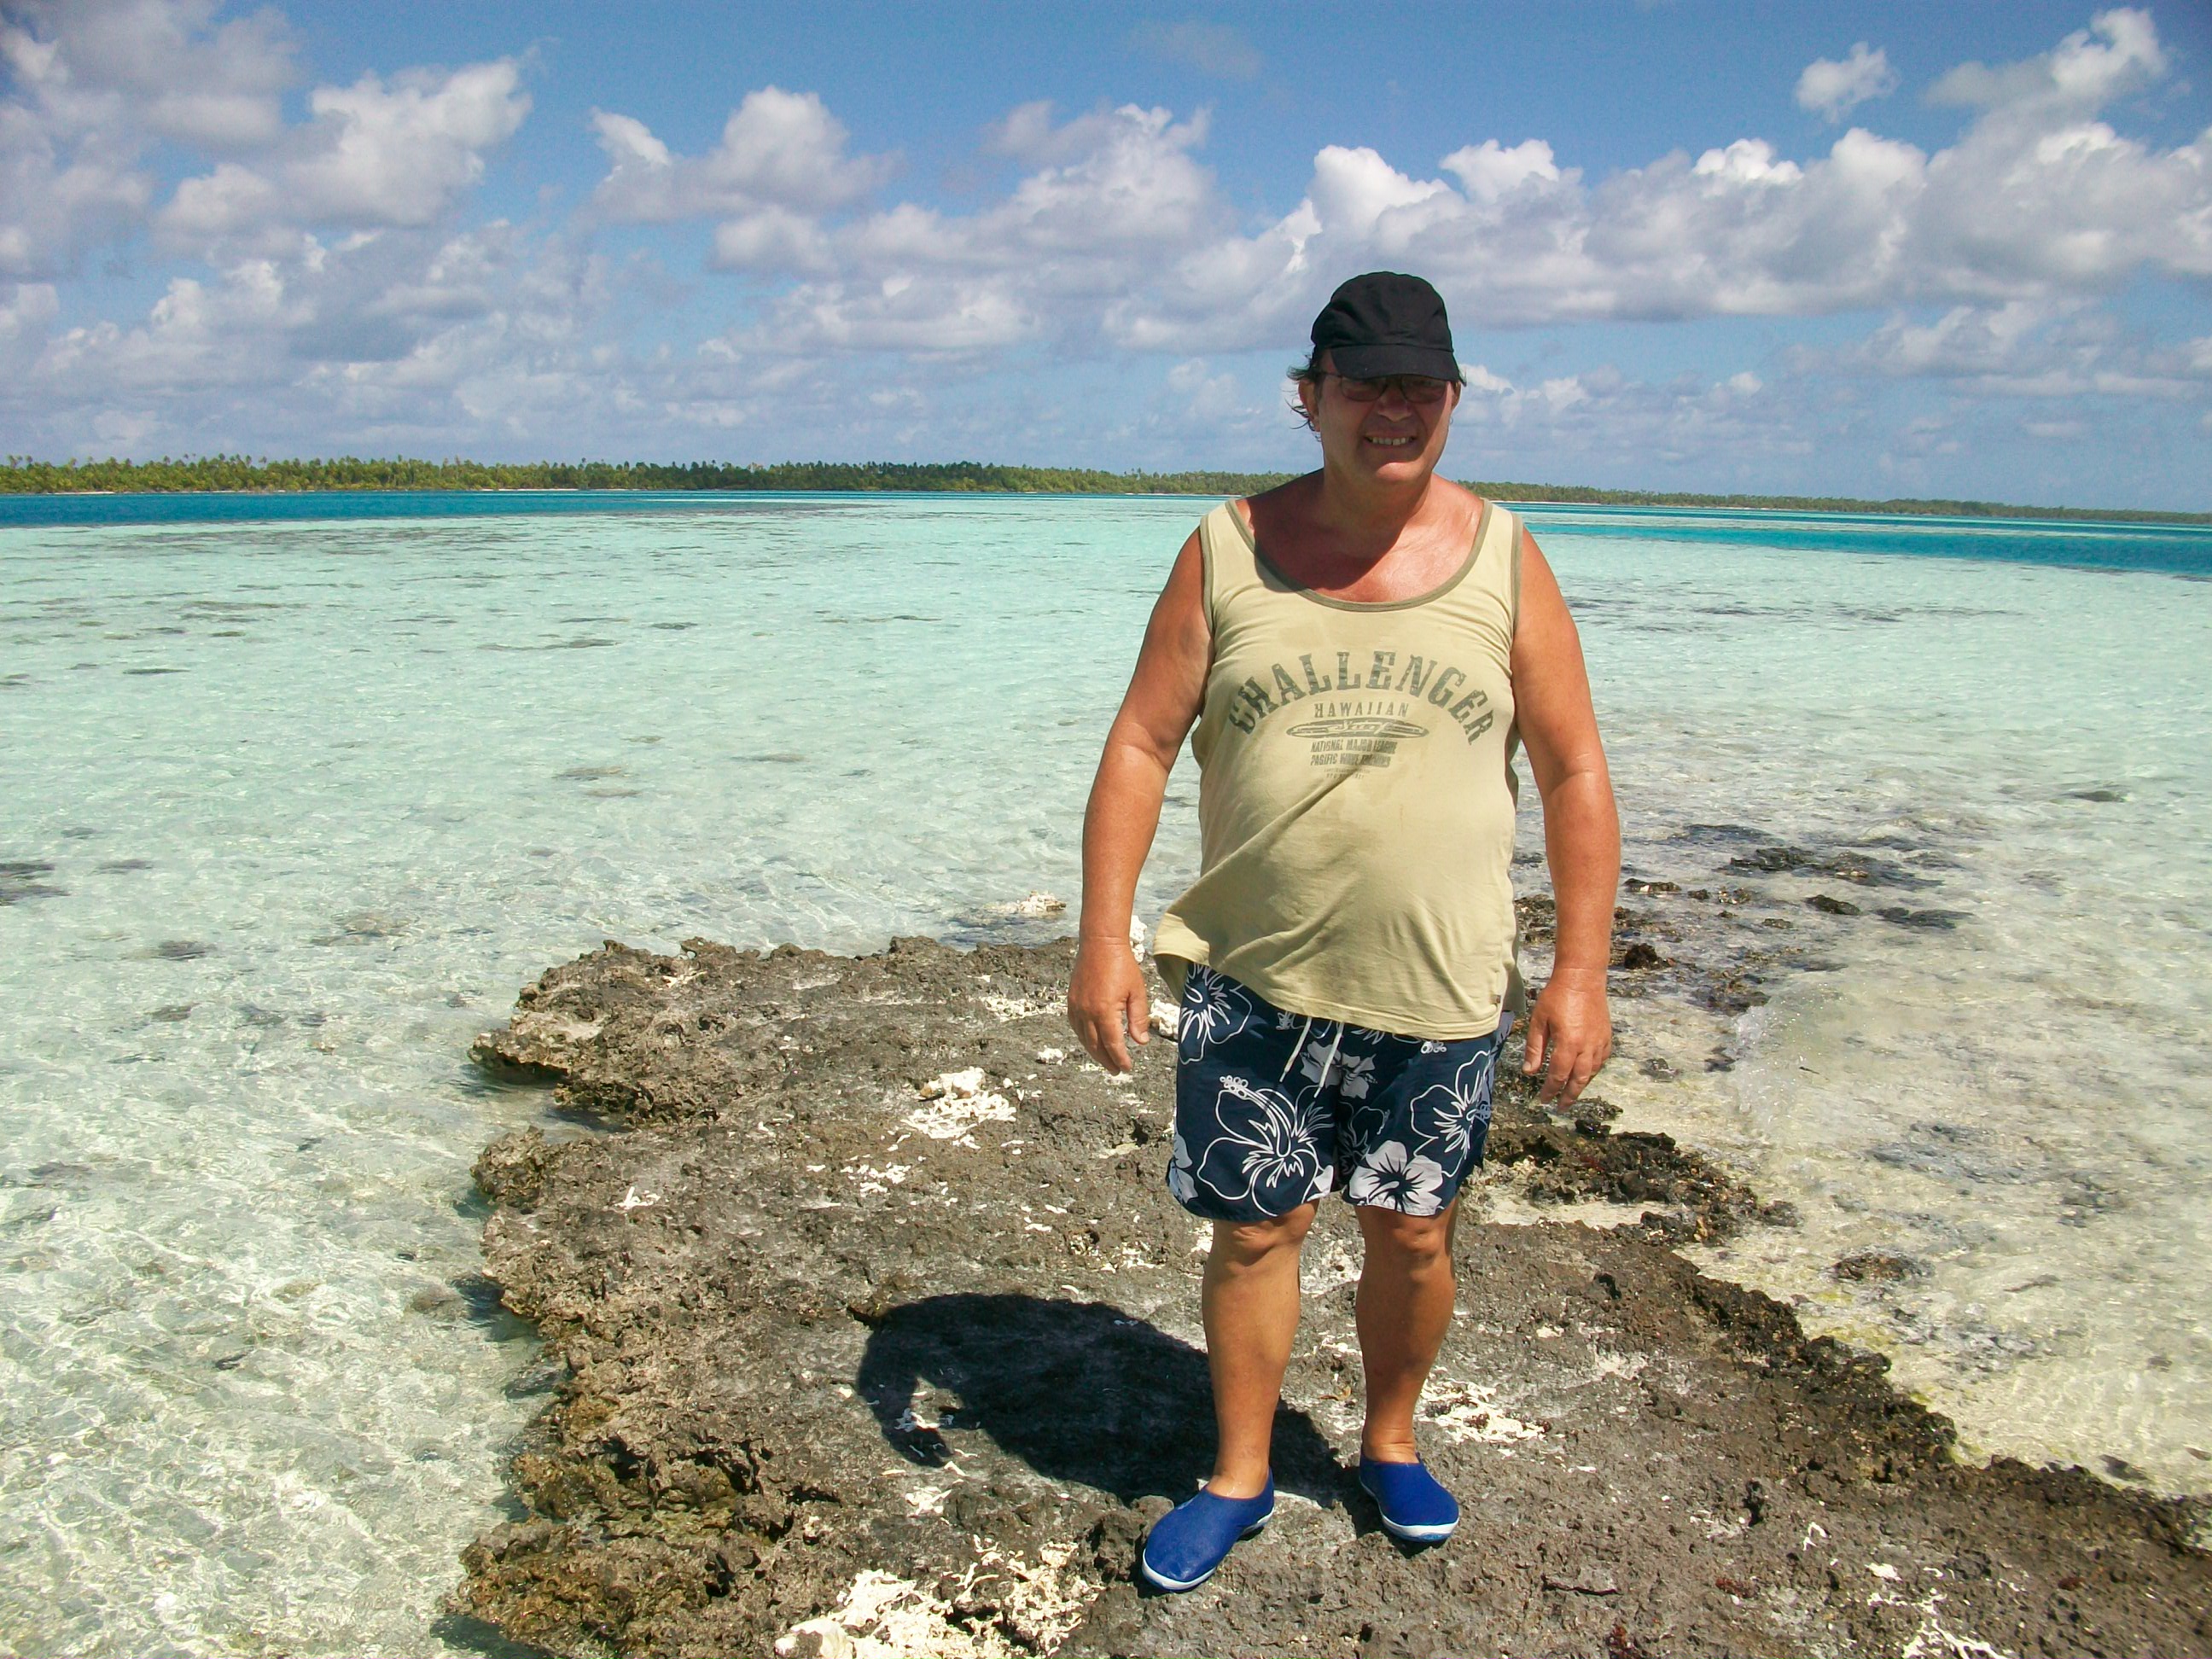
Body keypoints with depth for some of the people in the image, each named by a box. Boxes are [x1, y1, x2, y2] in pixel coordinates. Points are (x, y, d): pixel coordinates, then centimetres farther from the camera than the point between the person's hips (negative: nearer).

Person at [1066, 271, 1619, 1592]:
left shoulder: (1504, 559, 0)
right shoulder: (1228, 552, -1)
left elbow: (1574, 773, 2)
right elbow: (1142, 746, 0)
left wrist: (1582, 970, -3)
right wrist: (1105, 938, -7)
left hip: (1439, 991, 1)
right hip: (1254, 983, 0)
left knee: (1413, 1233, 14)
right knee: (1254, 1230, 9)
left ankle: (1391, 1441, 41)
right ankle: (1239, 1479, 31)